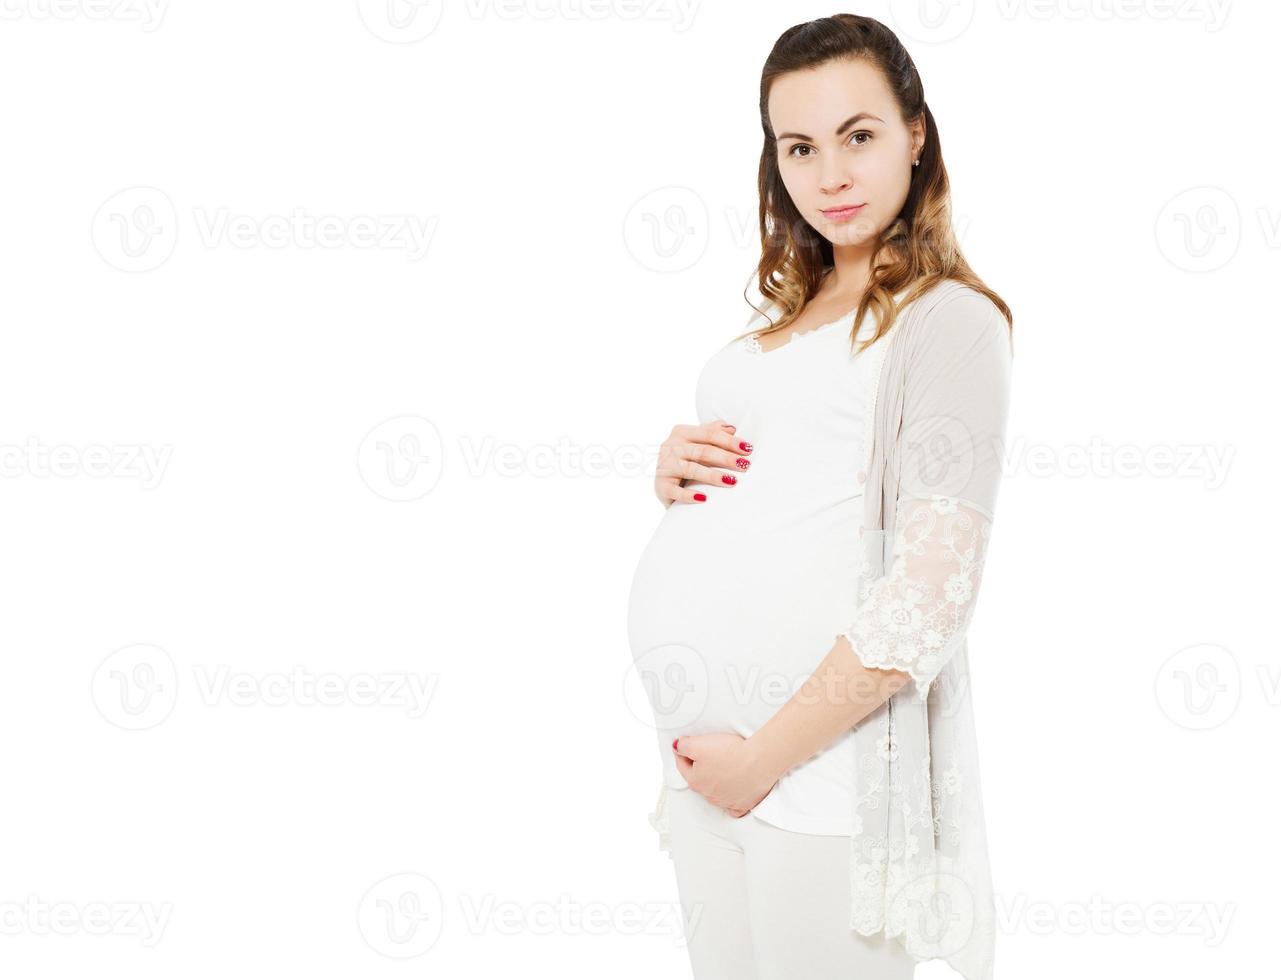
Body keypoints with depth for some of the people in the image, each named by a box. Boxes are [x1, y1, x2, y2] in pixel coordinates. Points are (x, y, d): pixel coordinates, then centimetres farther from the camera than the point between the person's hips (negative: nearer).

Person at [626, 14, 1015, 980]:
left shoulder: (951, 319, -8)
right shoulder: (787, 316, 15)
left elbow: (931, 594, -16)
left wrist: (767, 754, -15)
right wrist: (674, 469, 2)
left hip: (826, 752, -7)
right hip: (704, 739, 7)